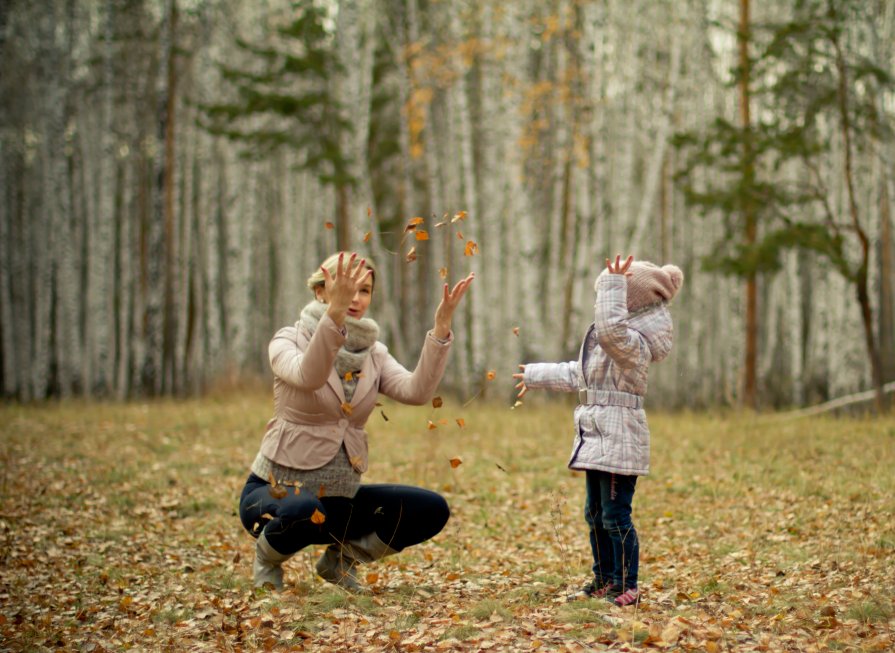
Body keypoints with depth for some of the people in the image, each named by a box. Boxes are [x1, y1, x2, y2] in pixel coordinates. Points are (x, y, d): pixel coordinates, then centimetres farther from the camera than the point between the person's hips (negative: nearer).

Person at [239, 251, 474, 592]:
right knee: (303, 511, -39)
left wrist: (441, 328, -27)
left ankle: (342, 557, 10)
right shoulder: (289, 340, -9)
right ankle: (267, 558, -3)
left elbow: (416, 391, -16)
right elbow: (307, 377, -34)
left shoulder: (373, 353, 5)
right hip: (277, 489, -5)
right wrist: (334, 312, -48)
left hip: (339, 496, 5)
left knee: (432, 510, -12)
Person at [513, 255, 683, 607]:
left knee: (616, 516, -8)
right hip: (598, 440, 11)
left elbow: (610, 329, -37)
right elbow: (577, 374, 32)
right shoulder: (605, 343, 19)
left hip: (619, 441, -11)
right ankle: (604, 580, 26)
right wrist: (535, 375, 42)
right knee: (595, 513, 16)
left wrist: (613, 285, -31)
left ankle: (626, 587, -1)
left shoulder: (633, 343, -14)